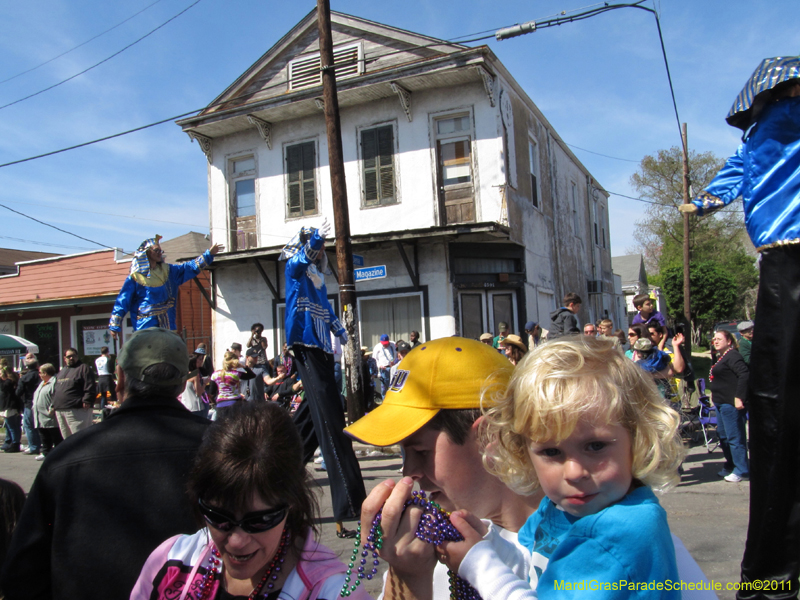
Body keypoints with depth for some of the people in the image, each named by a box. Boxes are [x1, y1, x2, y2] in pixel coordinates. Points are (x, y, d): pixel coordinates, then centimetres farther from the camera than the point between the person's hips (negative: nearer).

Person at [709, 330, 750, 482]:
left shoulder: (732, 356, -13)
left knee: (734, 437, -5)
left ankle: (742, 471, 4)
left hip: (731, 403, -11)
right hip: (721, 403, 11)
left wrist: (739, 397, -27)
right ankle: (730, 466, 28)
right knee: (723, 436, 17)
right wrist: (715, 395, 21)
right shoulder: (722, 357, 17)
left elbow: (745, 374, -25)